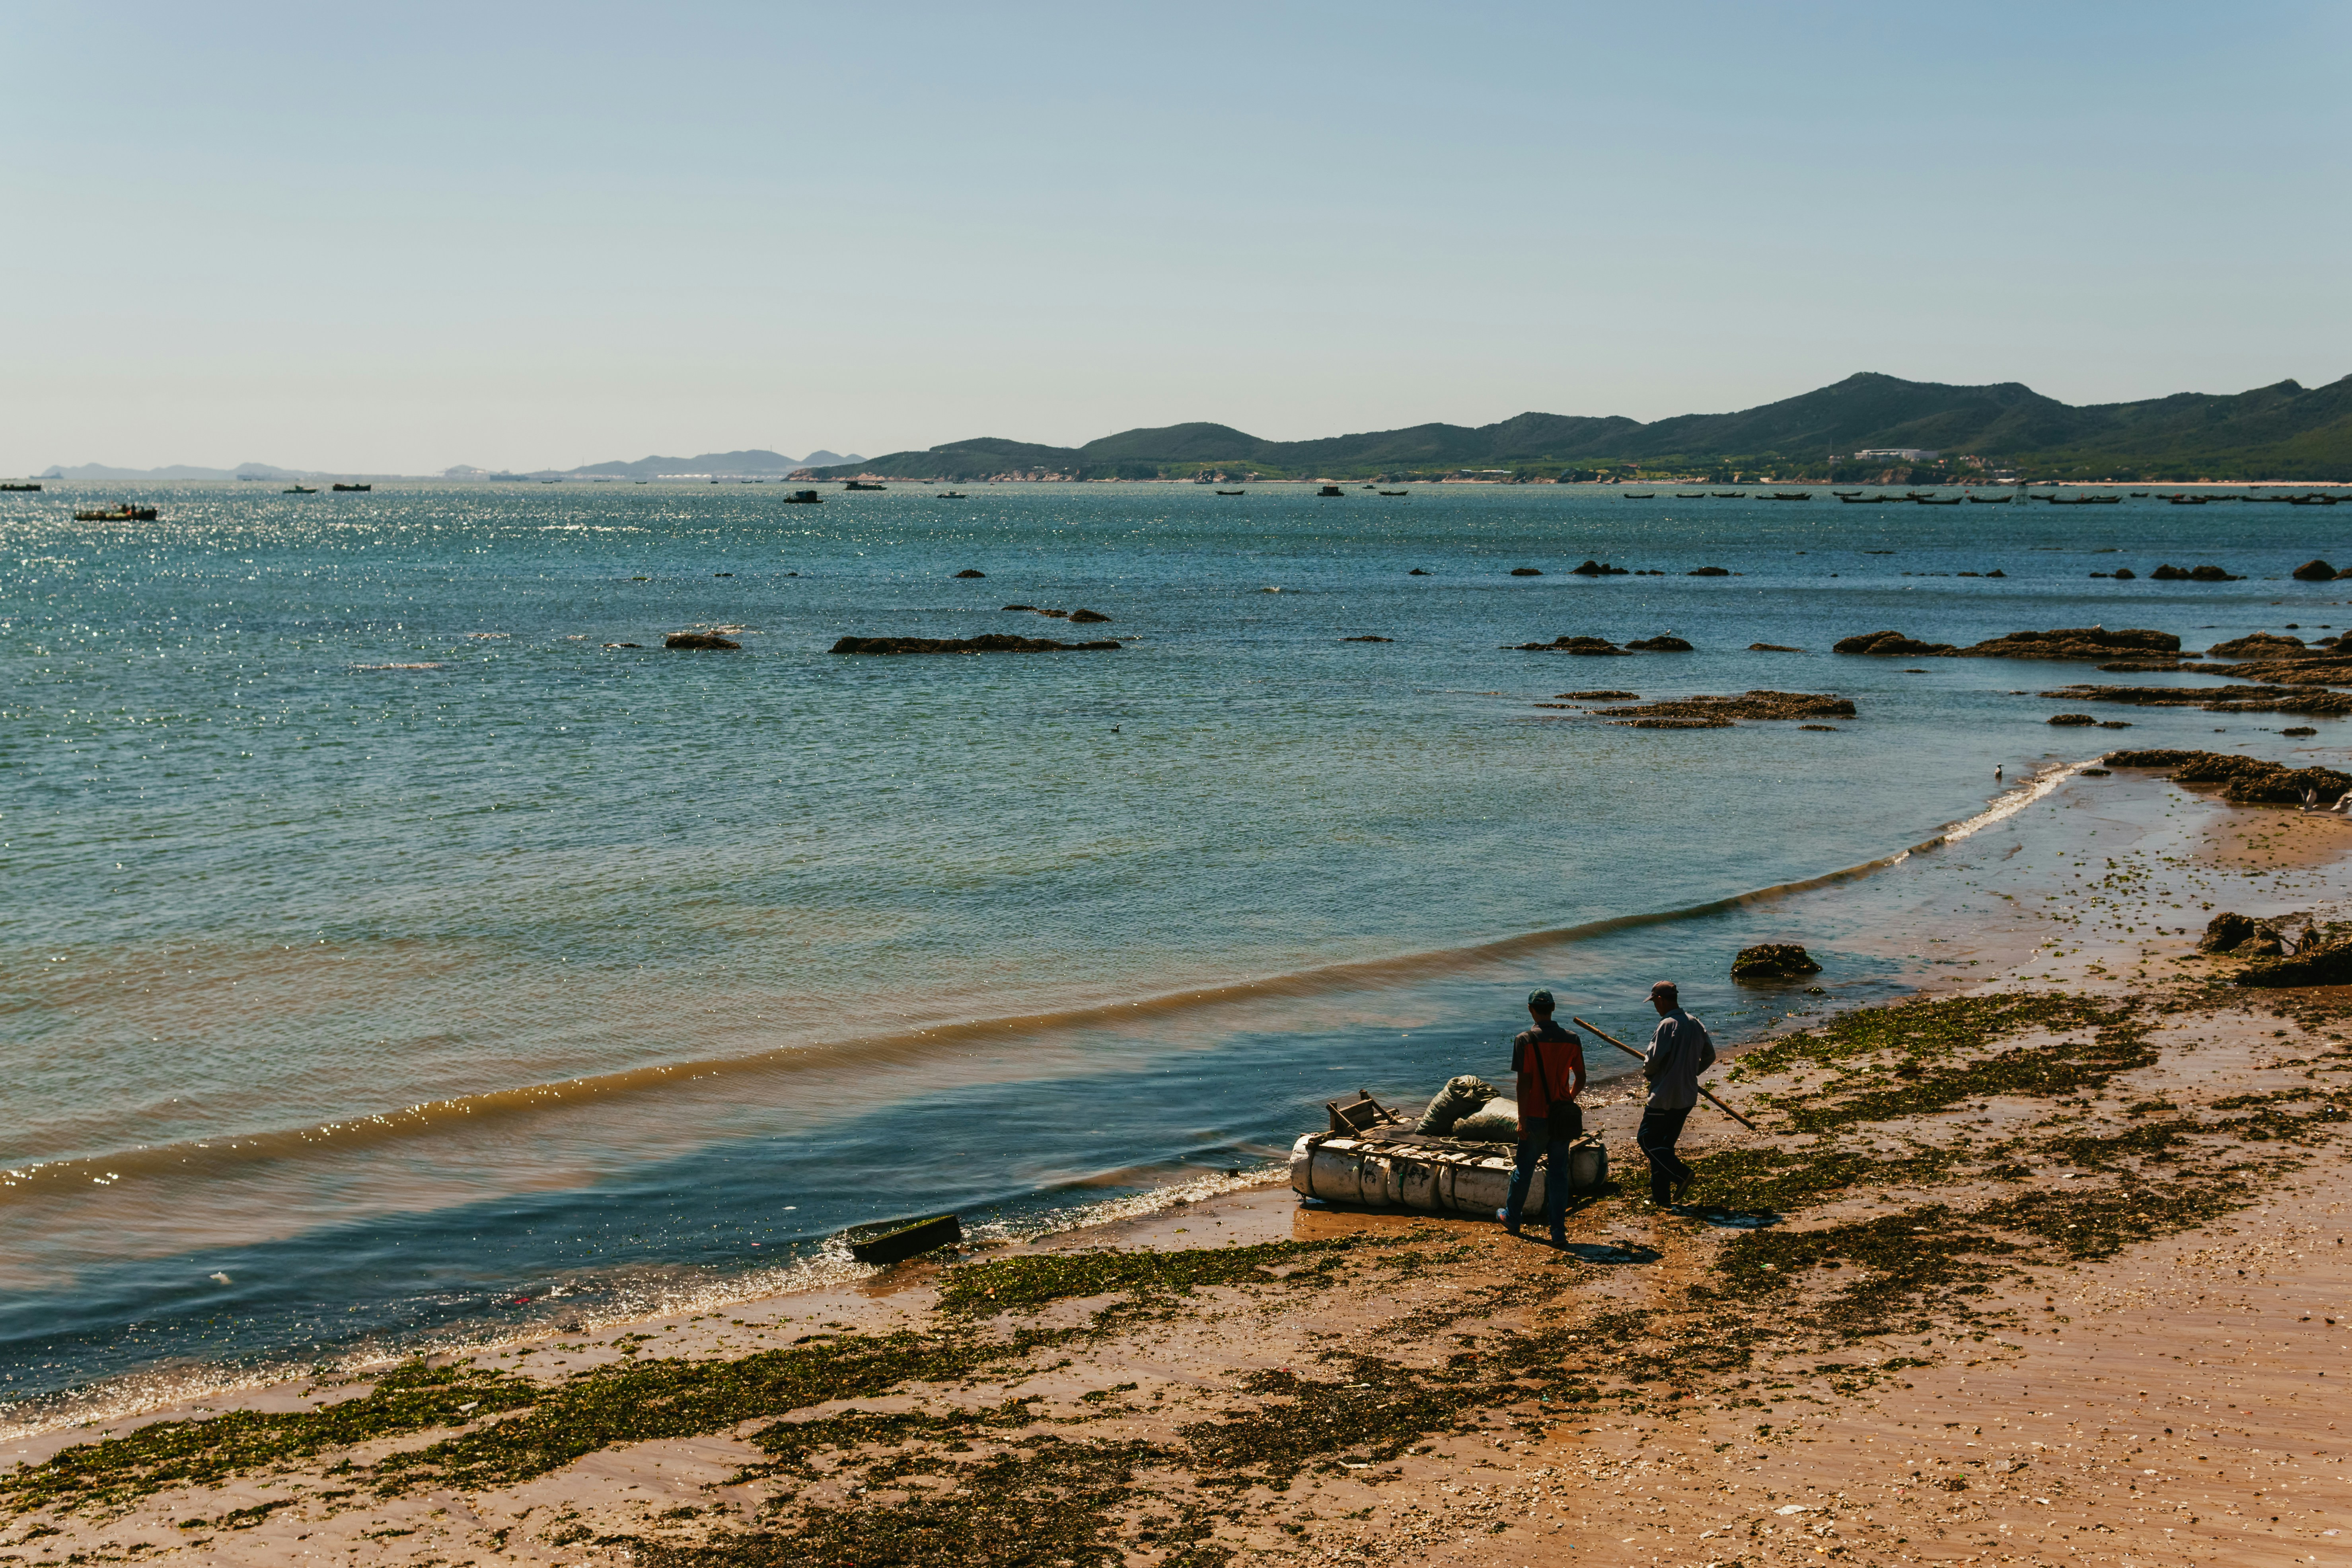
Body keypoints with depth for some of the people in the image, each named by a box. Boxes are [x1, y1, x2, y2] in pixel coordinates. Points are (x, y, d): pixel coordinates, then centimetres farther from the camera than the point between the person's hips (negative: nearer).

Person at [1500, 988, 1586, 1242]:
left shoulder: (1525, 1040, -11)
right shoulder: (1571, 1040, 0)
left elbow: (1524, 1081, -14)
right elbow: (1581, 1079, 6)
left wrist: (1522, 1120, -10)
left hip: (1536, 1117, -3)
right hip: (1563, 1117, 3)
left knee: (1524, 1169, 15)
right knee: (1559, 1173, 8)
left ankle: (1512, 1219, 32)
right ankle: (1559, 1232, 5)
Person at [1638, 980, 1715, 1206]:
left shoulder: (1668, 1025, -17)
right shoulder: (1695, 1024, 8)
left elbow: (1653, 1060, -19)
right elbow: (1709, 1056, 16)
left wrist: (1647, 1072, 3)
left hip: (1665, 1096, -8)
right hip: (1688, 1096, 8)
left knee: (1647, 1139, 1)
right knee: (1665, 1143, 15)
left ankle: (1681, 1174, -13)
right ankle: (1661, 1195, 14)